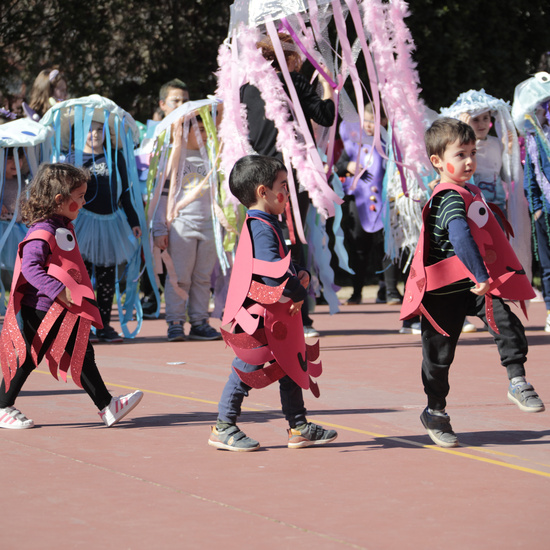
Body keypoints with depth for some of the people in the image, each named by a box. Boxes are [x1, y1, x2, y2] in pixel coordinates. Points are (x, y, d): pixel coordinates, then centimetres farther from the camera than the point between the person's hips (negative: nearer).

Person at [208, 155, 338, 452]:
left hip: (276, 315, 11)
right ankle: (224, 427, 8)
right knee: (247, 369, -2)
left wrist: (299, 273, 6)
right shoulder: (261, 227, -19)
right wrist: (297, 292, -17)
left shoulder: (264, 224, 15)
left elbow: (281, 261, 25)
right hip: (259, 314, -11)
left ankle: (298, 426, 21)